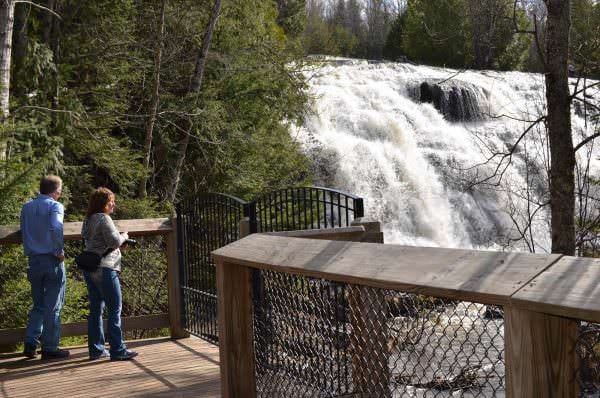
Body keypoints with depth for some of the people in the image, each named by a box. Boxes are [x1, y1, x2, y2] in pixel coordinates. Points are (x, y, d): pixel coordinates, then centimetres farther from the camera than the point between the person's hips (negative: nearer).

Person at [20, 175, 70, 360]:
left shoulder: (26, 208, 11)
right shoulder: (54, 206, -9)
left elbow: (24, 233, 11)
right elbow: (55, 228, -26)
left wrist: (30, 251, 14)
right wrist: (60, 252, -15)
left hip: (34, 260, 6)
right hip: (52, 261, -6)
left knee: (38, 305, 17)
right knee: (53, 307, 3)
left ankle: (30, 343, 8)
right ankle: (50, 348, 7)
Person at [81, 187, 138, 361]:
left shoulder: (88, 220, 15)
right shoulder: (104, 218, -12)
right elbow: (114, 241, -19)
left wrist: (119, 242, 14)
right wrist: (124, 236, 3)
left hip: (89, 269, 9)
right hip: (104, 268, -9)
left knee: (96, 310, 12)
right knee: (115, 309, -4)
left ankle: (96, 349, 16)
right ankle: (117, 350, -4)